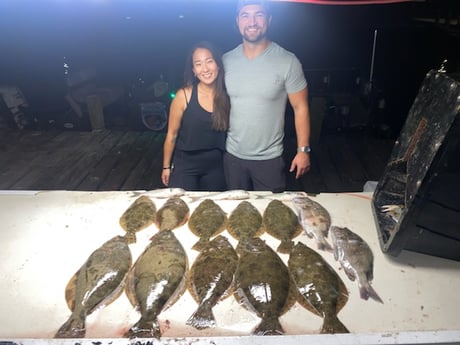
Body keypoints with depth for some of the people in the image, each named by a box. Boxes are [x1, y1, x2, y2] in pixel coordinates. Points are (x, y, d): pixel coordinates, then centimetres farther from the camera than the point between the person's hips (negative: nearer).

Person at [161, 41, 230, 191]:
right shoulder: (184, 95, -16)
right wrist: (166, 167, -1)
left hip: (215, 166, 3)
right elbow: (172, 135, -7)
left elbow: (228, 132, 2)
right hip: (185, 166, -2)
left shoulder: (227, 95, -8)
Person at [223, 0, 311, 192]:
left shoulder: (287, 62, -12)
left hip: (270, 158, -3)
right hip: (232, 155, 3)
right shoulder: (226, 61, -1)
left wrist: (303, 150, -8)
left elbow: (300, 108, -7)